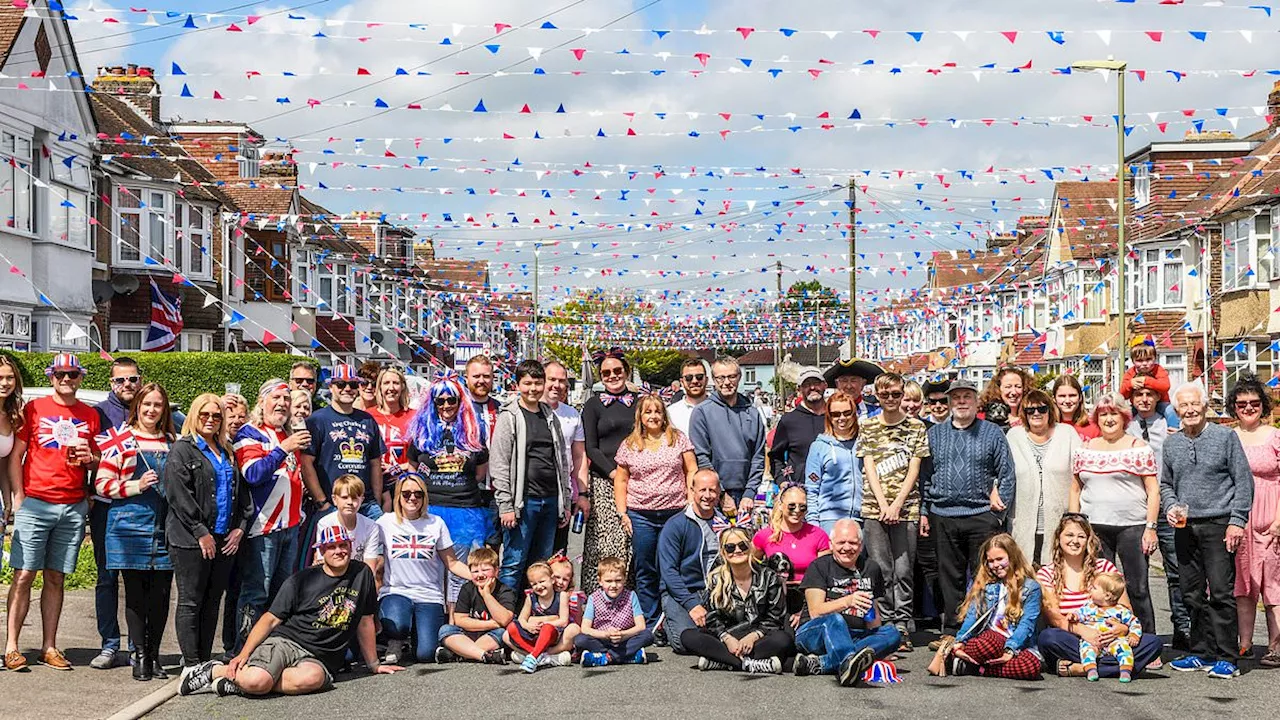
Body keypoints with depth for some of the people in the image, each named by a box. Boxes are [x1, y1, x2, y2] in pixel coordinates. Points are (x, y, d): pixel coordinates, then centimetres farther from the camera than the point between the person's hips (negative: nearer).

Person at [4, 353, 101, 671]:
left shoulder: (90, 416, 12)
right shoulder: (34, 408, 5)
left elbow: (100, 461, 20)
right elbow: (15, 455, 3)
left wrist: (89, 458, -3)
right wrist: (18, 498, -5)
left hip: (74, 508, 3)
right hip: (34, 503, -3)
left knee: (55, 578, 6)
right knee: (24, 575, -5)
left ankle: (49, 647, 10)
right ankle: (11, 647, -2)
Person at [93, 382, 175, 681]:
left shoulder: (172, 442, 15)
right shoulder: (121, 440, 2)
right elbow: (102, 483, -2)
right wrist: (136, 486, -14)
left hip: (164, 527, 3)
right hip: (130, 526, -3)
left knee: (161, 595, 2)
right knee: (136, 594, 1)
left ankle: (154, 655, 13)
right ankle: (140, 656, 9)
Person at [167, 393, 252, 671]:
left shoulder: (228, 451, 18)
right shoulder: (182, 449, -1)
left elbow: (242, 491, 18)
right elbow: (179, 494, -11)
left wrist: (240, 526, 3)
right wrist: (201, 532, -15)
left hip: (225, 539, 6)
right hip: (191, 539, -6)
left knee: (213, 601, 8)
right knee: (190, 602, -3)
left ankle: (205, 662, 13)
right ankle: (191, 665, -1)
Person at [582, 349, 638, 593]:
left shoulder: (639, 403, 15)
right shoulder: (593, 405, 7)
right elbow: (590, 448, 1)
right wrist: (613, 472, -11)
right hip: (603, 481, -2)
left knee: (632, 543, -3)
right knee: (604, 542, -9)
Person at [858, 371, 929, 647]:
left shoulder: (916, 427, 6)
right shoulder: (868, 427, 9)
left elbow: (913, 469, 1)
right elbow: (869, 468, 3)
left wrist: (896, 505, -9)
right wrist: (883, 505, -9)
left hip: (906, 508, -1)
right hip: (874, 508, 1)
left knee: (903, 571, -1)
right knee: (880, 570, 1)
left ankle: (902, 628, 4)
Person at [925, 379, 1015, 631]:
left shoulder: (992, 433, 7)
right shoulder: (934, 434, 12)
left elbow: (1007, 474, 5)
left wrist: (998, 510, -3)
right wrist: (924, 511, 6)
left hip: (981, 515, -2)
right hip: (943, 517, 2)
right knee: (950, 577, 6)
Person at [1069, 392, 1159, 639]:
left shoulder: (1138, 448, 2)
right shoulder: (1085, 450, 13)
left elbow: (1153, 490, 0)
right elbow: (1075, 490, 17)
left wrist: (1150, 527, -8)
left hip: (1132, 526, -3)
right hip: (1093, 528, 3)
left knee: (1138, 588, -3)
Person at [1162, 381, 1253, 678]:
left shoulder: (1225, 436, -2)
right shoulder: (1171, 444, 11)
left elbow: (1244, 481, -3)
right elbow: (1165, 484, 20)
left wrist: (1237, 521, -10)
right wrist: (1170, 506, 0)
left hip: (1218, 524, -5)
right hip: (1185, 527, 5)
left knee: (1221, 592, -8)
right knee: (1192, 594, 8)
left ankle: (1227, 658, -4)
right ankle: (1202, 653, 18)